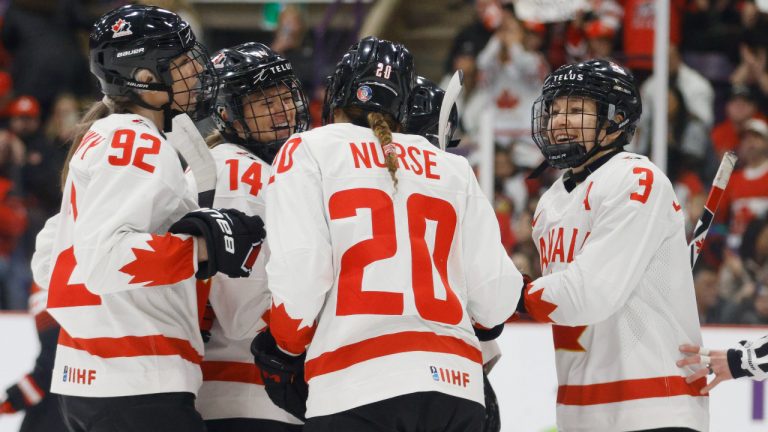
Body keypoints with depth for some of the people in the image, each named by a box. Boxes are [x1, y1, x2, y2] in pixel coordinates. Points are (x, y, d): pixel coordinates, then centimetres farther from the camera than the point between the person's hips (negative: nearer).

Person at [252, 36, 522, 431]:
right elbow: (495, 295, 11)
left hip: (356, 391, -4)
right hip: (456, 386, 4)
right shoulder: (453, 169, 18)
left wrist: (287, 347, 12)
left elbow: (299, 271, -5)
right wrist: (485, 322, 34)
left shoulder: (309, 151, 8)